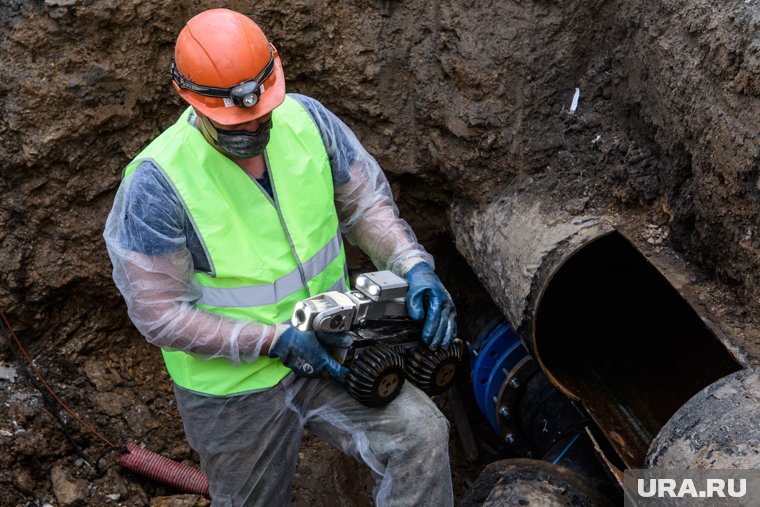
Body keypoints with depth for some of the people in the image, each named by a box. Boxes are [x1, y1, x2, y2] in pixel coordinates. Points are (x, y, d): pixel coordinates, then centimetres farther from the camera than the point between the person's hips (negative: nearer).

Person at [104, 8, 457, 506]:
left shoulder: (306, 120, -12)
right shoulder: (157, 182, -24)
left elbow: (366, 202, 0)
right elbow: (160, 312, -20)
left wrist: (414, 264, -18)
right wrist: (273, 341, -25)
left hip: (326, 350, 3)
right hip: (234, 390, -2)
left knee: (421, 435, -17)